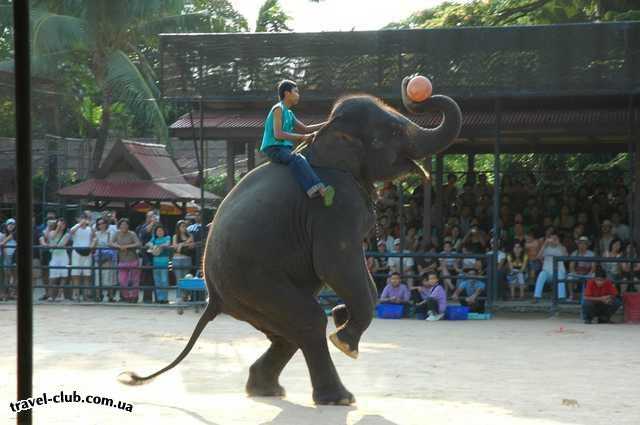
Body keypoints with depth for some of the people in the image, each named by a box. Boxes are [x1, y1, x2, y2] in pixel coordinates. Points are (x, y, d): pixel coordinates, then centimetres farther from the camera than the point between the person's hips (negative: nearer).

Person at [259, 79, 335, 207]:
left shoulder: (289, 113, 21)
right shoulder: (278, 109, -6)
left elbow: (305, 129, 27)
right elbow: (278, 134, -16)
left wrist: (327, 124, 21)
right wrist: (302, 138, -18)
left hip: (285, 149, 10)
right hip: (274, 148, -10)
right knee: (296, 158, -35)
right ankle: (320, 190, -55)